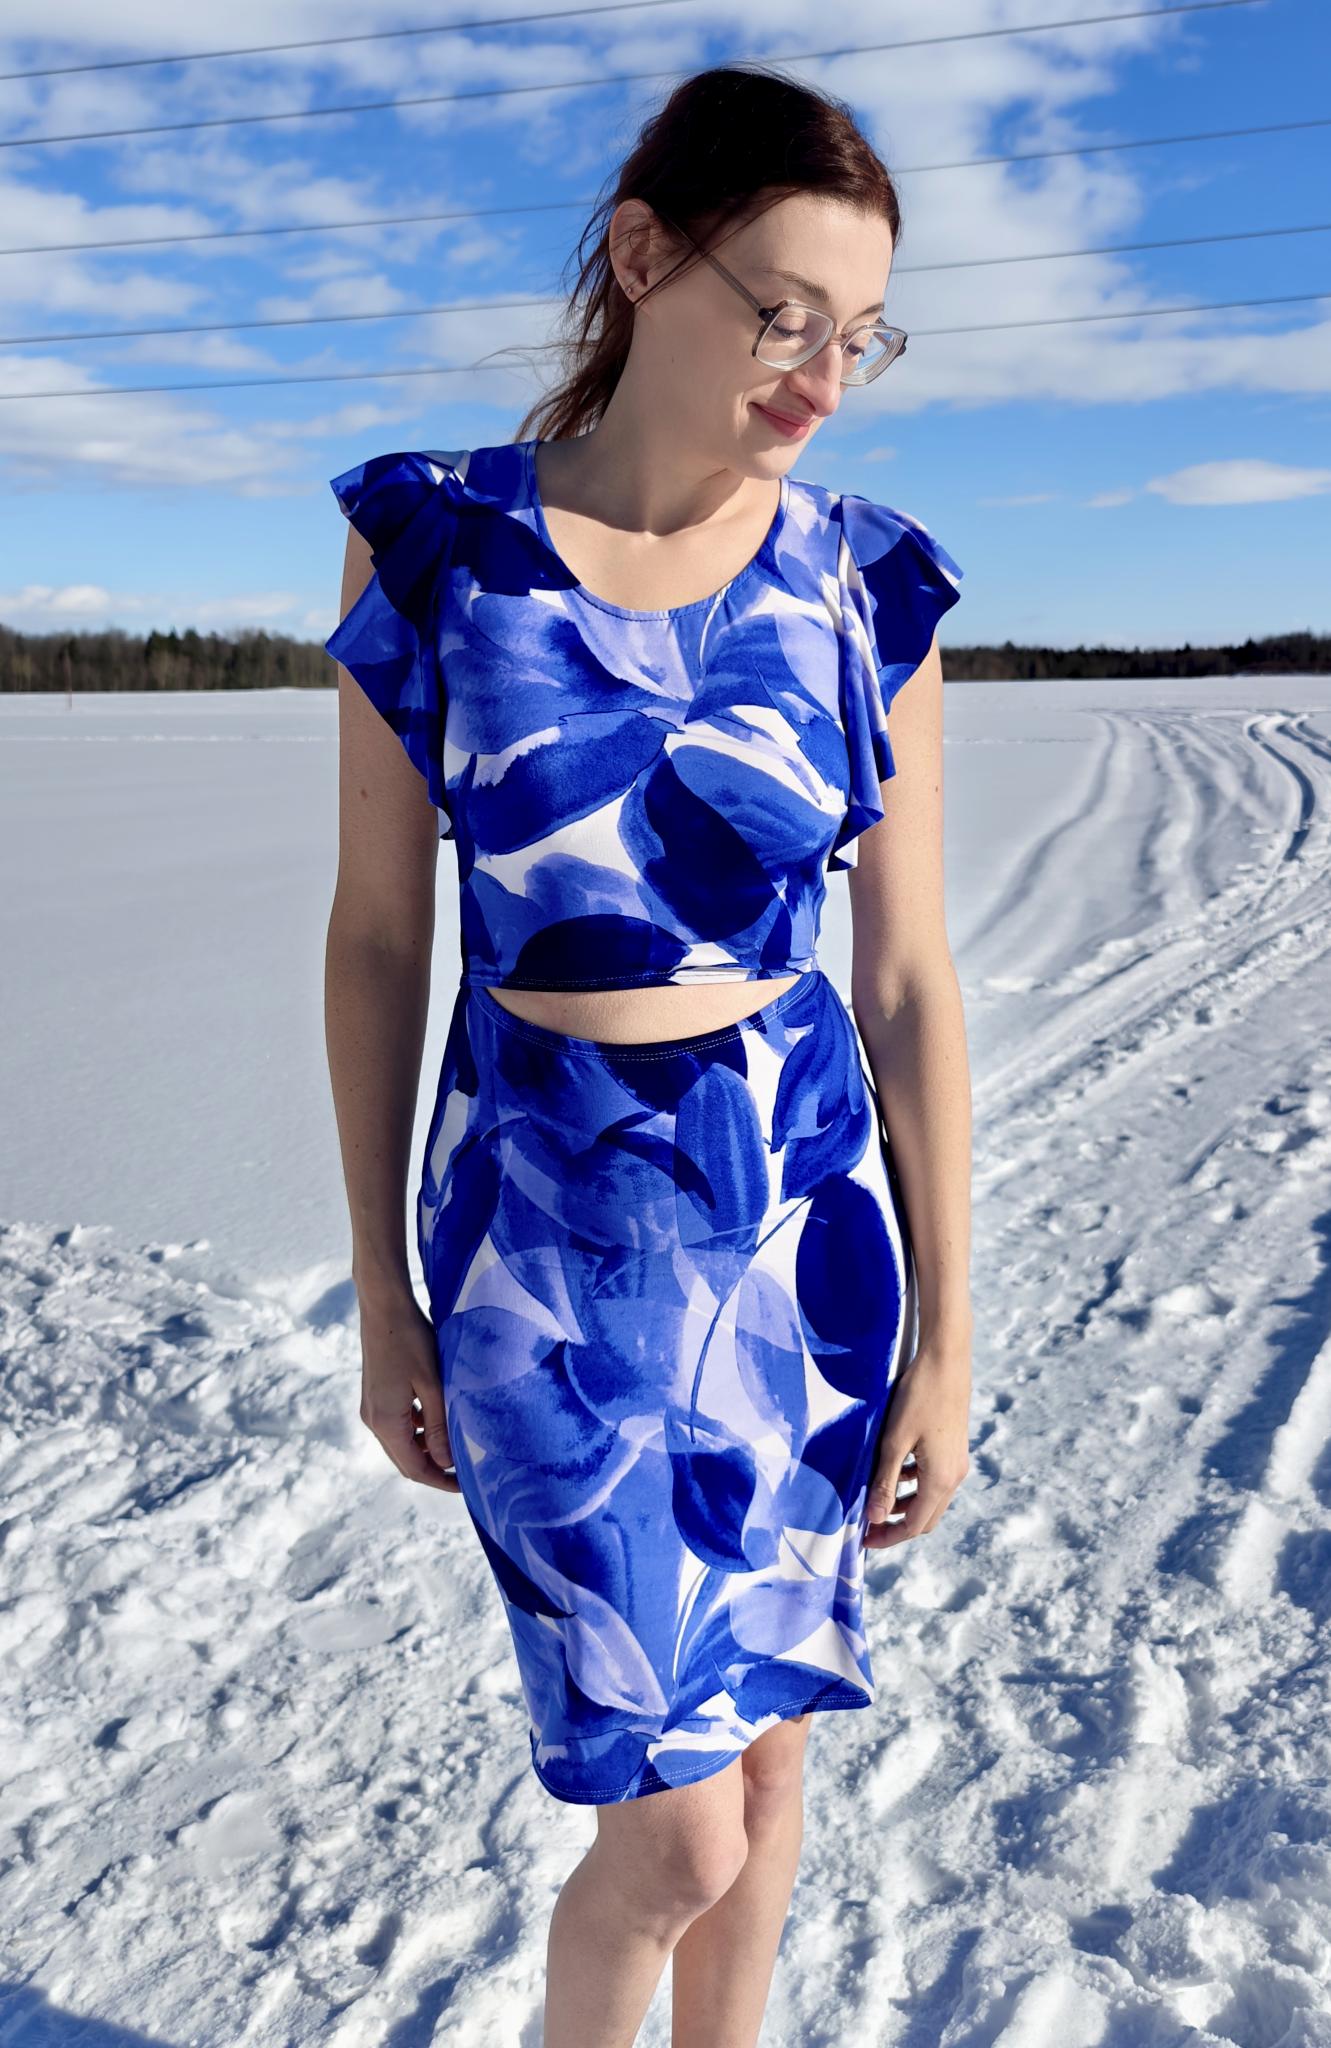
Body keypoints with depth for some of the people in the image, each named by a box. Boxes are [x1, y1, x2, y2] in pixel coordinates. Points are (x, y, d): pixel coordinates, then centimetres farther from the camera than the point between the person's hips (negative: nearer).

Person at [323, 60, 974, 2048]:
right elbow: (374, 936, -2)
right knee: (678, 1824, 2)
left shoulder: (866, 585, -3)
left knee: (760, 1740, 19)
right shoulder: (433, 541, -7)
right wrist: (383, 1296, 0)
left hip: (804, 1213, 3)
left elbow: (908, 978, -1)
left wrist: (946, 1326, 1)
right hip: (551, 1232, -2)